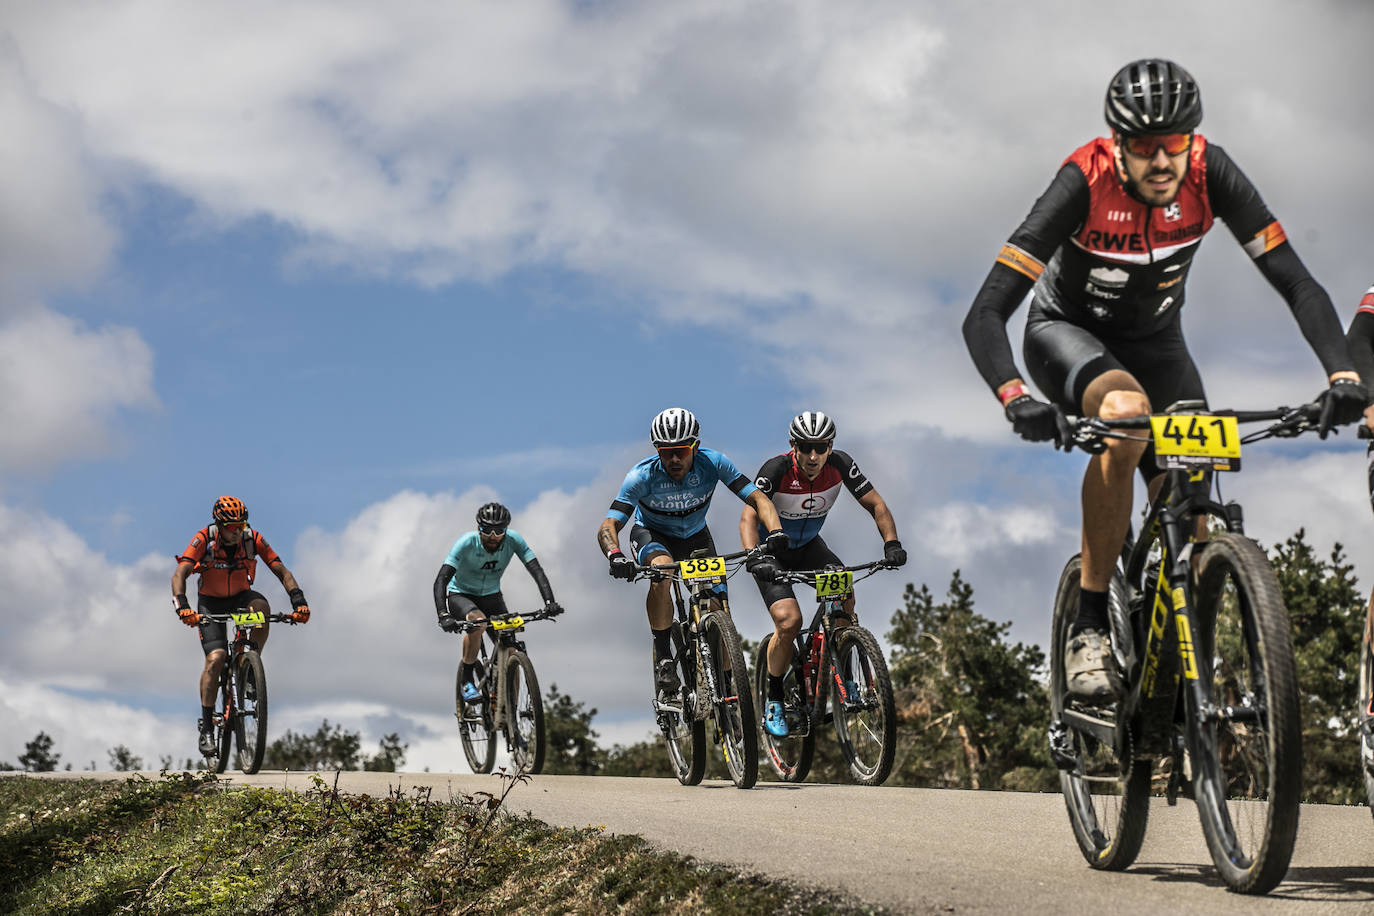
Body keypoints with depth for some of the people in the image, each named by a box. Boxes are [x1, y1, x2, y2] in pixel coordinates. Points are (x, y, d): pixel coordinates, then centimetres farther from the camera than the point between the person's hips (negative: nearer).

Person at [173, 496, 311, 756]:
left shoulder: (253, 539, -19)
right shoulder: (204, 539, -24)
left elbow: (282, 571, -19)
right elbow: (179, 575, -31)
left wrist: (298, 600, -34)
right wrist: (182, 606, -48)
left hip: (240, 596, 2)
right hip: (211, 602, -2)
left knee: (261, 607, -34)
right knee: (216, 658, -19)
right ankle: (206, 726, -10)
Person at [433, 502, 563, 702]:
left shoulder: (513, 540, -22)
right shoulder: (467, 543, -29)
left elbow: (536, 571, -25)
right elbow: (441, 580, -35)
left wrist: (549, 602, -42)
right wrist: (443, 615, -49)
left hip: (491, 596, 3)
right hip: (460, 595, -3)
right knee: (478, 621, -37)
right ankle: (467, 681, -19)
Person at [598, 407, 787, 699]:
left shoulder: (712, 463, -26)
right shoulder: (642, 475, -31)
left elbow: (757, 499, -27)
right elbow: (608, 527, -35)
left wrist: (775, 531, -47)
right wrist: (615, 556, -56)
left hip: (695, 536, 3)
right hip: (651, 535, -2)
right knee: (662, 570, -37)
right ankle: (663, 660, -24)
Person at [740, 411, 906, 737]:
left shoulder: (840, 465, -19)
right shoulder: (777, 469, -29)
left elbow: (875, 504, -14)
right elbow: (749, 517, -36)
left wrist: (891, 543, -31)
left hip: (809, 545, 4)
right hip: (773, 552, -4)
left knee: (843, 592, -23)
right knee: (789, 621, -22)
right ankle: (773, 702, -3)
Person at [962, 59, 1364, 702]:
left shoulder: (1209, 174, -24)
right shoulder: (1085, 183, -32)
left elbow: (1297, 283, -24)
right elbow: (984, 316, -37)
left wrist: (1342, 373, -41)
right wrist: (1015, 398, -55)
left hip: (1154, 340, 4)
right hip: (1065, 332, -4)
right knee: (1125, 415, -37)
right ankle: (1089, 625, -28)